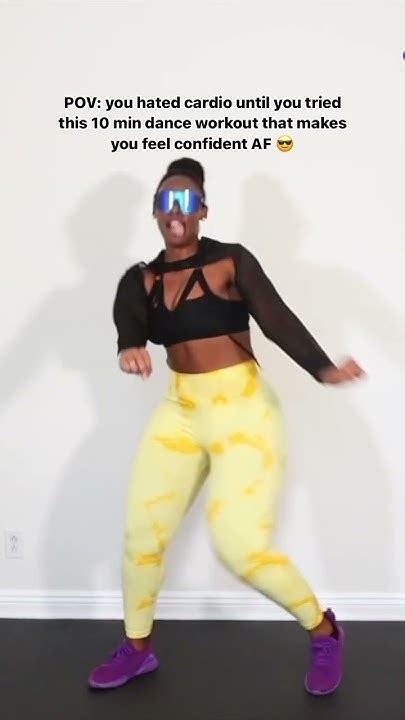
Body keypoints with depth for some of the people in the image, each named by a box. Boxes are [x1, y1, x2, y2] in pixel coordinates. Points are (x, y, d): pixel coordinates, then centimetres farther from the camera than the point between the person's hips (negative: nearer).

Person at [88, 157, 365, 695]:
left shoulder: (232, 261, -6)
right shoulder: (140, 279, 4)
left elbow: (277, 318, -20)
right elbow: (127, 320, -17)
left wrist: (323, 369, -38)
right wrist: (129, 349, -42)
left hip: (242, 410, -5)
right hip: (179, 411, 5)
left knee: (240, 546, -13)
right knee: (141, 533, 4)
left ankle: (322, 630, 15)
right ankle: (137, 649, 29)